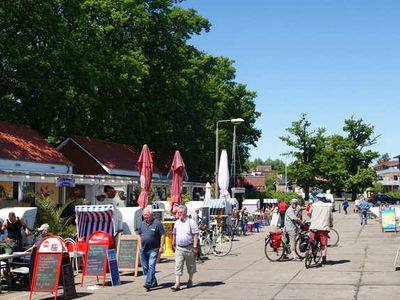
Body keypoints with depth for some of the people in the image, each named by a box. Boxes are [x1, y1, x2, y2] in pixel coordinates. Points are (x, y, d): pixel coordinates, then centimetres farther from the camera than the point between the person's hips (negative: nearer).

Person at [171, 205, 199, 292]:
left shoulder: (191, 222, -8)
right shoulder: (177, 223, 8)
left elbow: (195, 235, -10)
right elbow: (174, 234, 20)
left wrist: (195, 247, -15)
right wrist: (173, 244, 20)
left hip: (189, 248, -4)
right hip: (179, 248, 4)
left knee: (190, 266, 11)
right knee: (178, 266, -6)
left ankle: (190, 281, 29)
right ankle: (177, 284, -9)